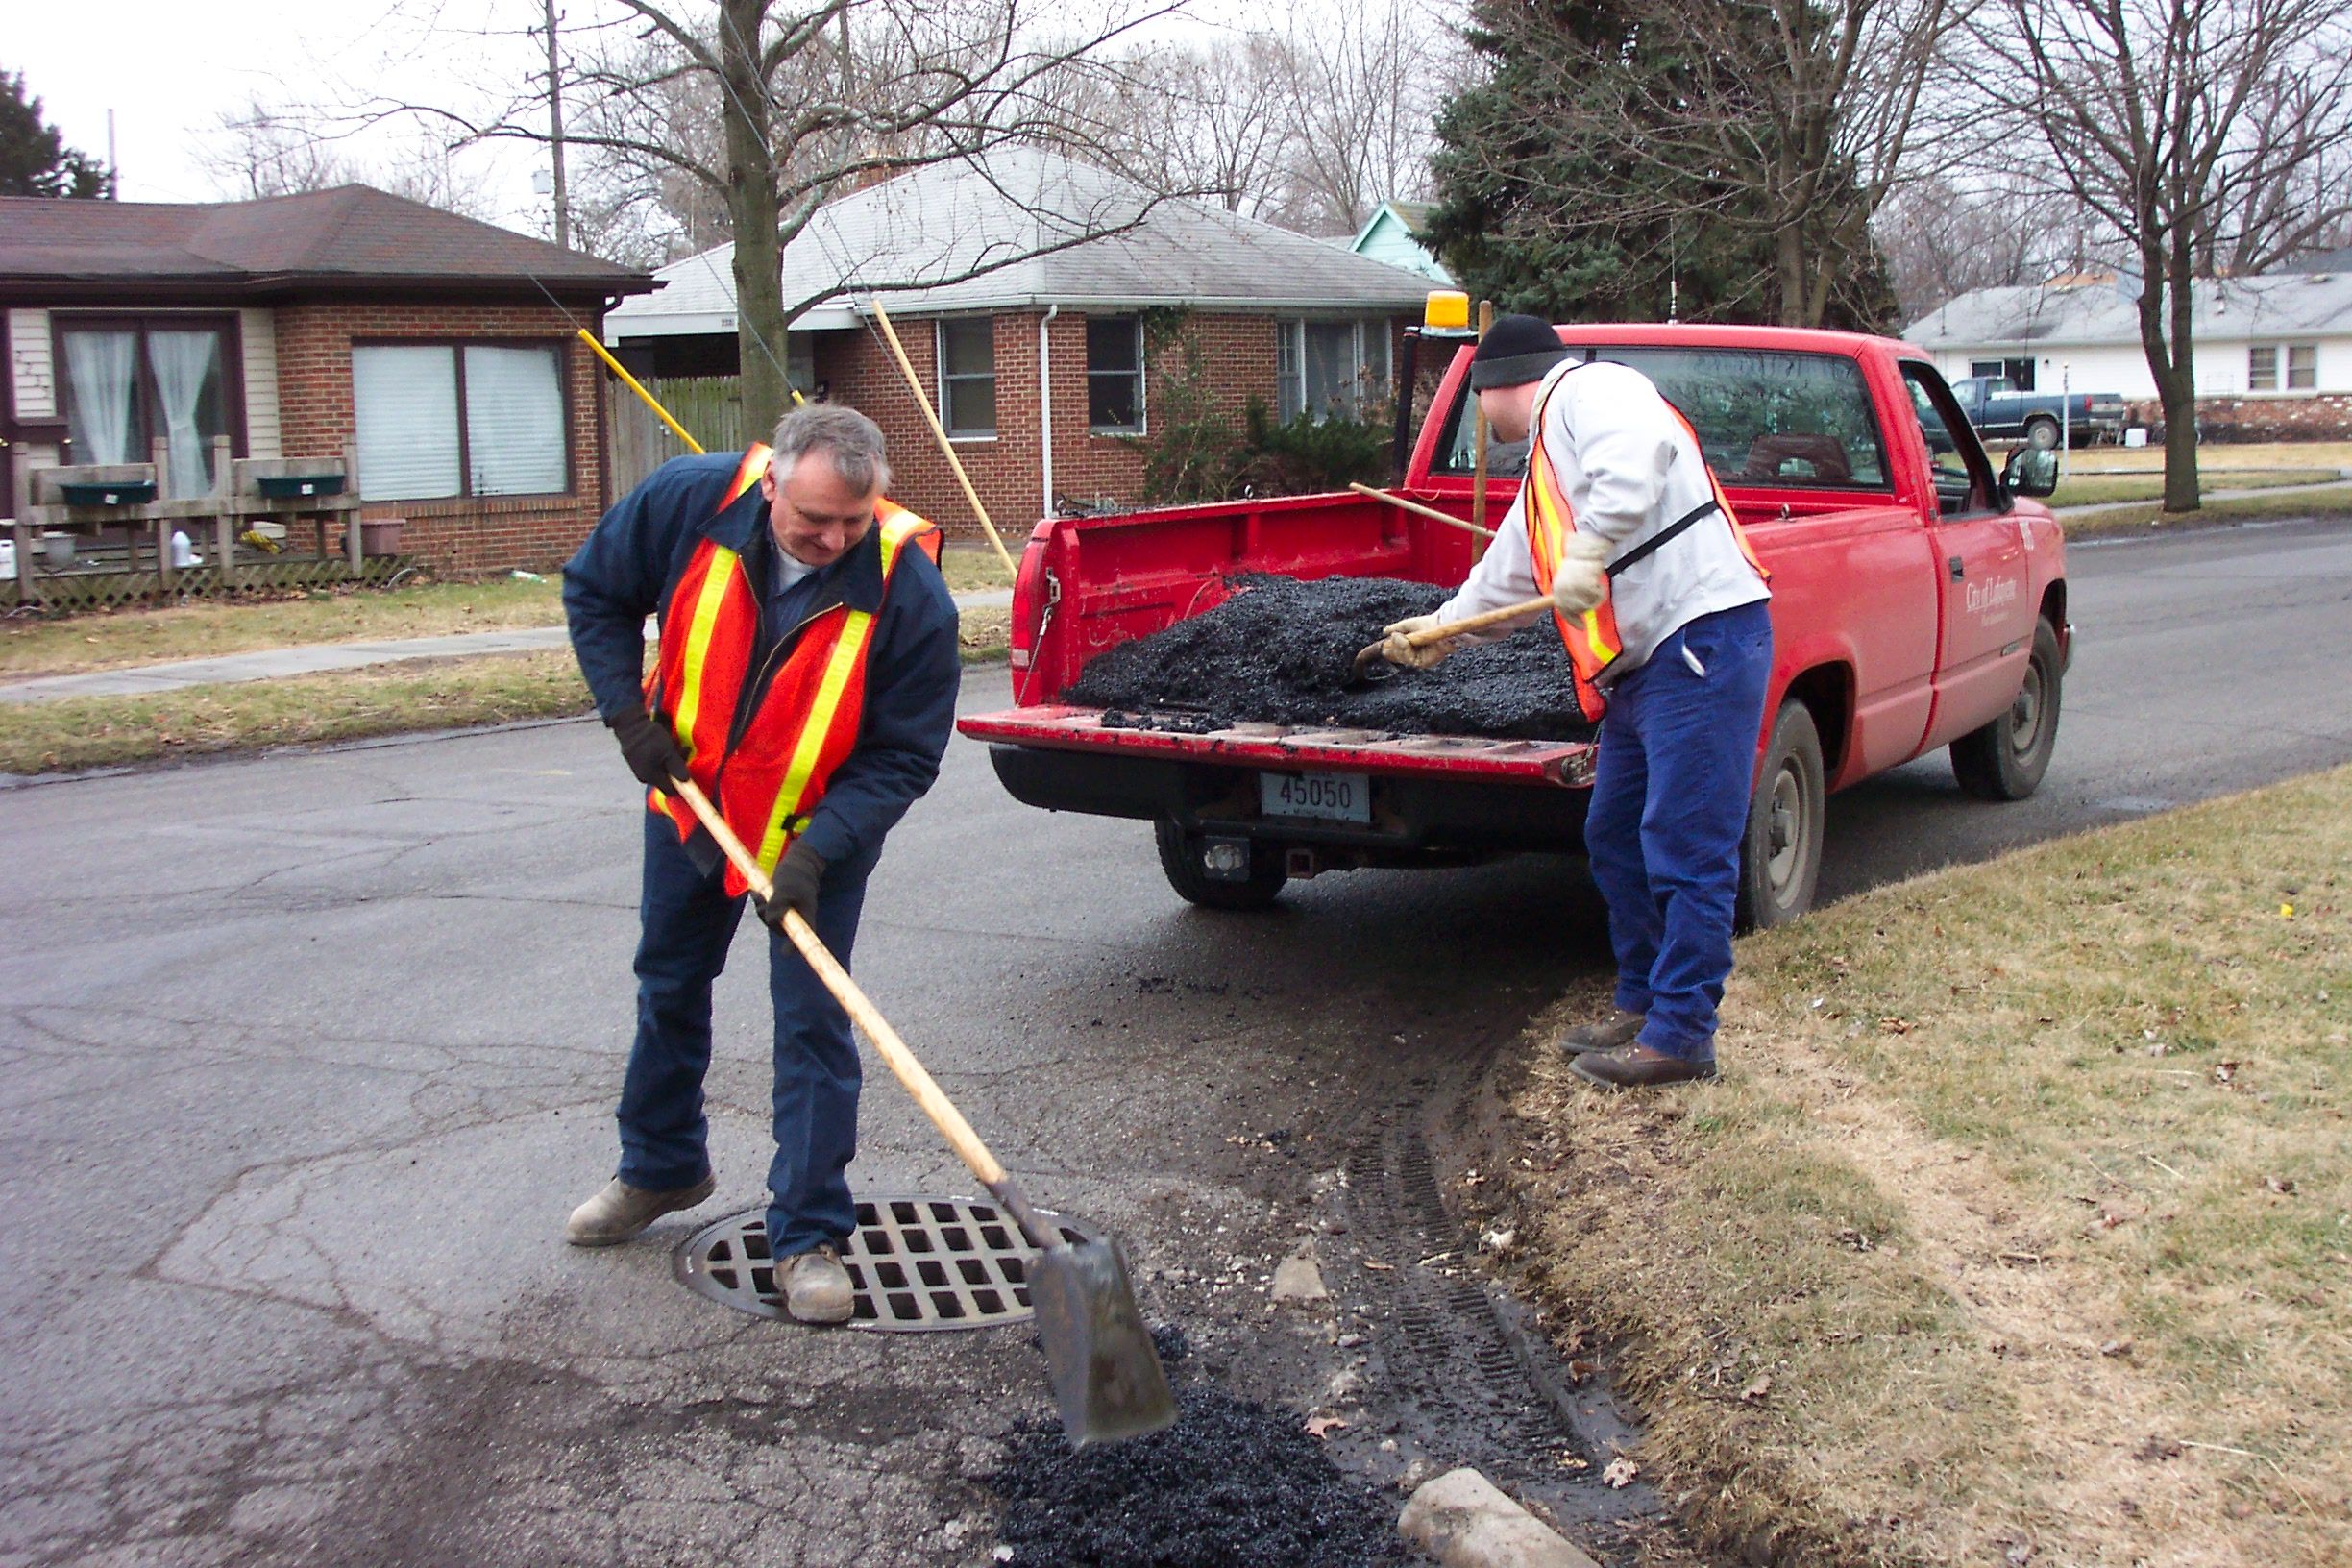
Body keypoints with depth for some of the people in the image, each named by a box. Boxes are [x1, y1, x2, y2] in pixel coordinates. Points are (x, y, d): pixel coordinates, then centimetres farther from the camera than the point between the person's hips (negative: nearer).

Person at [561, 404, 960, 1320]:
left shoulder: (909, 590, -29)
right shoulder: (690, 503, -23)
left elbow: (904, 755, -22)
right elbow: (594, 591, -4)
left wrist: (815, 851, -32)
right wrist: (627, 712, -14)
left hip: (821, 831, -3)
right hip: (689, 798, 4)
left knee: (813, 1022, -4)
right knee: (669, 987, 20)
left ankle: (808, 1237, 8)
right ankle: (660, 1169, 42)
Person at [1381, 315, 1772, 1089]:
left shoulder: (1588, 390, -4)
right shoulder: (1545, 469, 27)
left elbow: (1640, 452, -27)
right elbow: (1505, 576, 40)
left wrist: (1589, 549, -34)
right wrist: (1440, 630, 50)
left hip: (1704, 640, -11)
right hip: (1644, 663, 11)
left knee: (1684, 847, -8)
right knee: (1615, 838, 16)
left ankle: (1682, 1035, -4)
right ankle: (1642, 1006, 27)